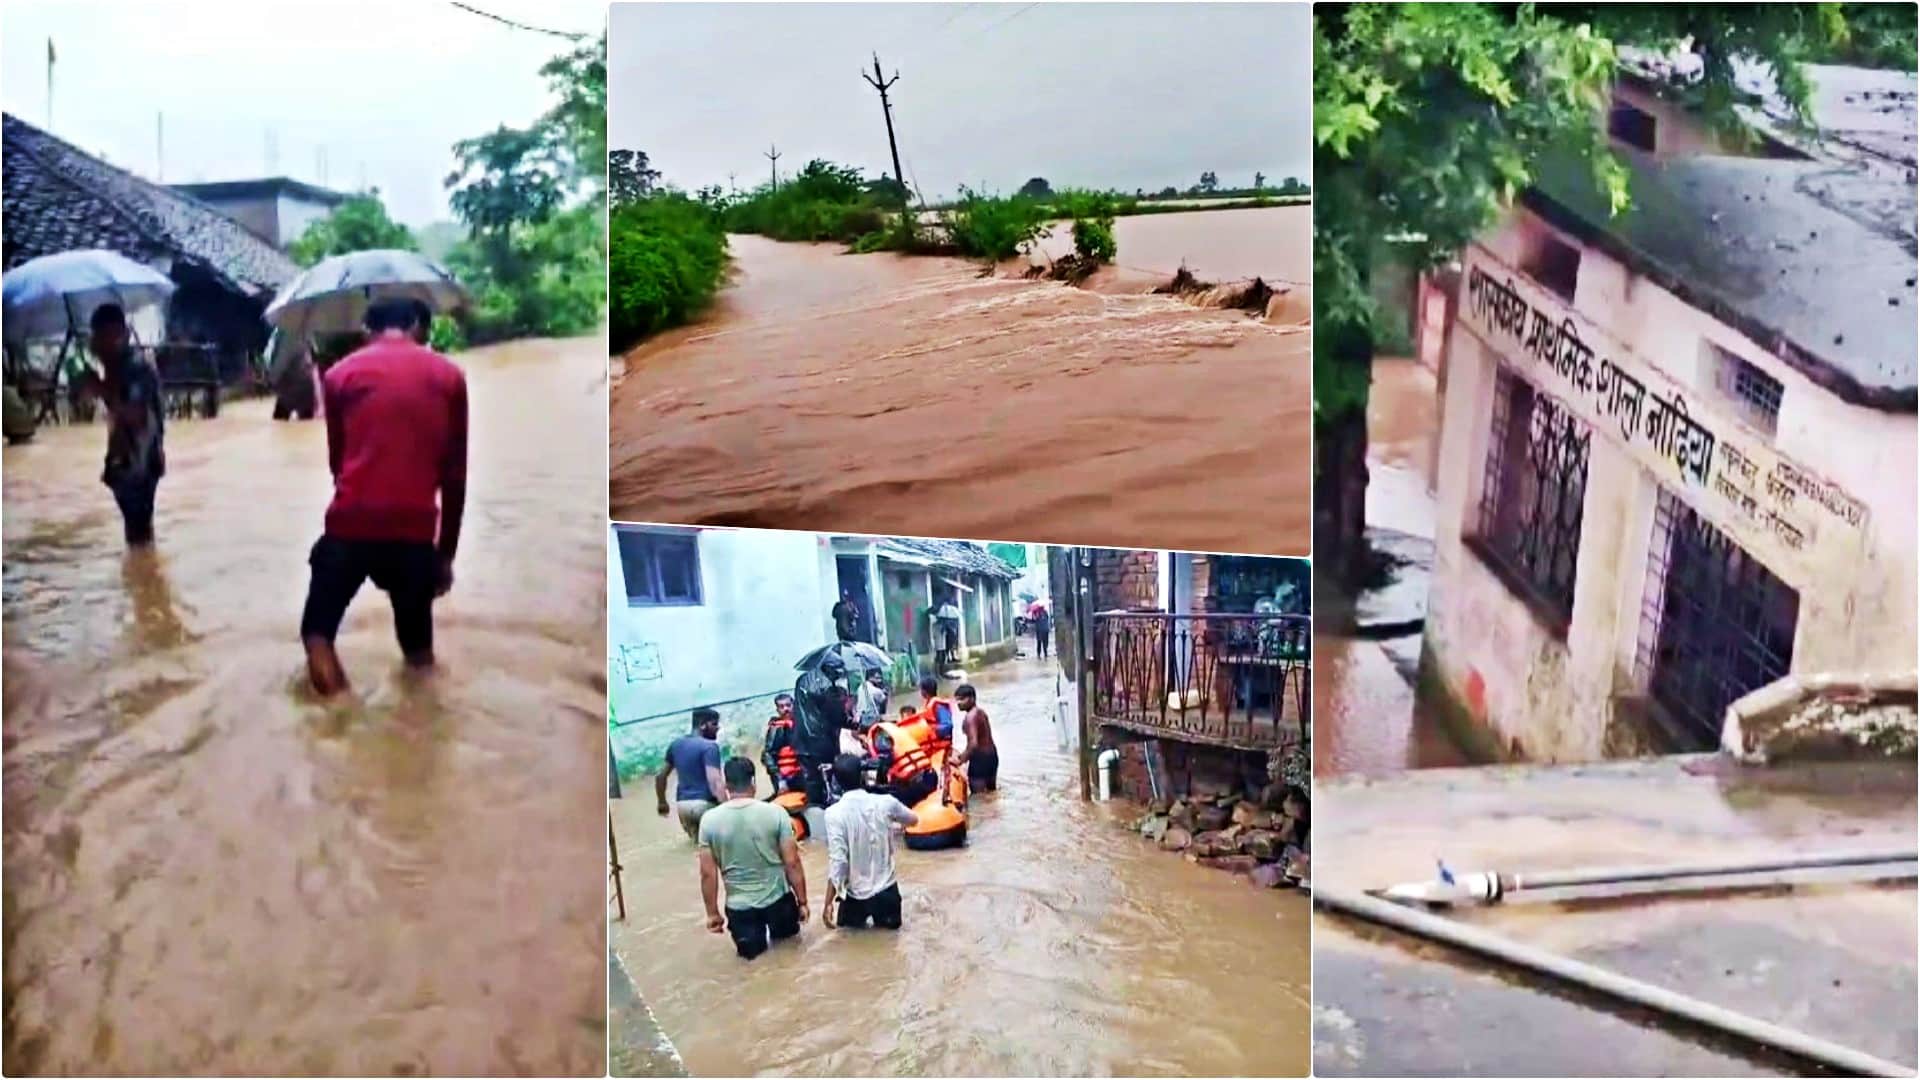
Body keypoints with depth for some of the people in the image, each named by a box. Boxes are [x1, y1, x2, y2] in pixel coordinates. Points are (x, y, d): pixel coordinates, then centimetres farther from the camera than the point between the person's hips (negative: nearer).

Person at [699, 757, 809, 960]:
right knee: (788, 930, 32)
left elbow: (707, 873, -5)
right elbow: (792, 863, -9)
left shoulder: (709, 820, -8)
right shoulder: (775, 813, -11)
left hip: (739, 906, -2)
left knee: (749, 948, 21)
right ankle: (778, 928, 7)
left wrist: (712, 913, 5)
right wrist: (802, 902, 2)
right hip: (777, 899, 2)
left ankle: (754, 936, -5)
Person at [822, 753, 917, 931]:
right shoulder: (886, 803, -9)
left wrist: (828, 902, -15)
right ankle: (882, 917, 8)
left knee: (846, 924, 28)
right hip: (886, 889, 1)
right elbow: (914, 820, 11)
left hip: (855, 893, -1)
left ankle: (858, 916, 9)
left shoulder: (834, 813, -17)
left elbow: (837, 861, -21)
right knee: (891, 924, 28)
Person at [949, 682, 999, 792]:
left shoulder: (970, 717, -21)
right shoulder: (981, 712, 9)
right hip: (991, 754, 10)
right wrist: (964, 754, 19)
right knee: (991, 792, 21)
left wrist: (962, 760, -20)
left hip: (980, 758, -10)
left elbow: (974, 743, -30)